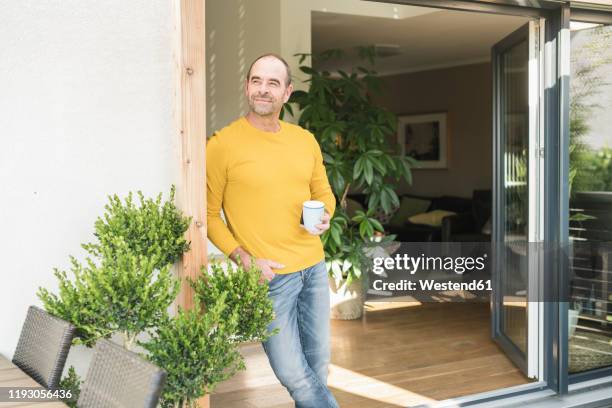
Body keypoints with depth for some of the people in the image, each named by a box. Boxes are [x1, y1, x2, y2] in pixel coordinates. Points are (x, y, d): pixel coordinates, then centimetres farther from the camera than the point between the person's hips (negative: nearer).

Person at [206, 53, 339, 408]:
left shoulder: (305, 140, 7)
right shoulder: (222, 145, -8)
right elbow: (209, 216, -5)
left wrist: (324, 216, -3)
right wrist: (244, 259, -14)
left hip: (315, 268, 5)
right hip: (268, 275, -5)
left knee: (318, 368, 14)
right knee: (293, 374, -3)